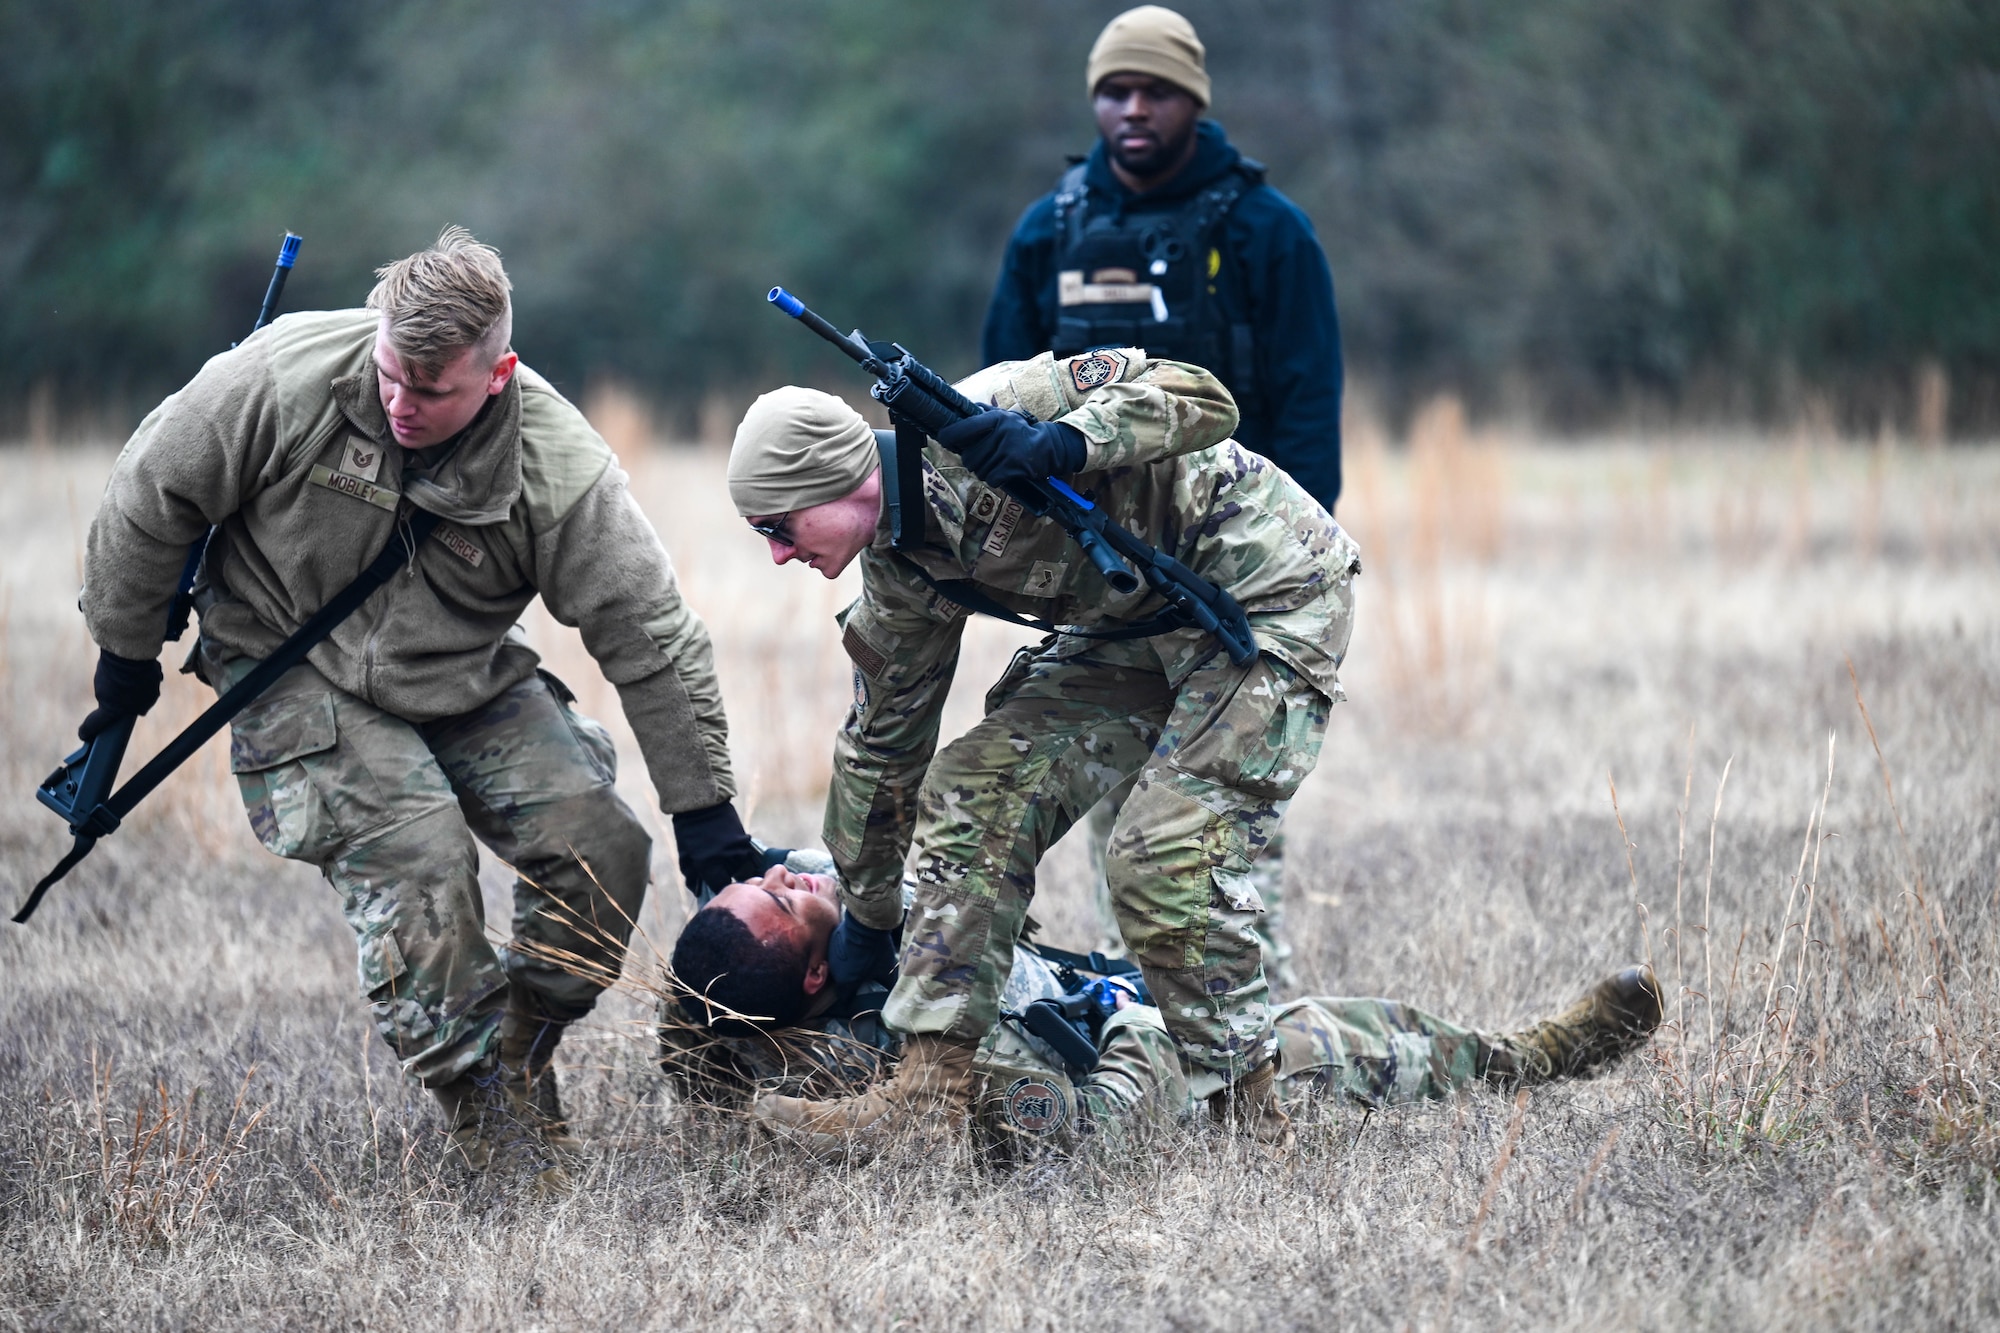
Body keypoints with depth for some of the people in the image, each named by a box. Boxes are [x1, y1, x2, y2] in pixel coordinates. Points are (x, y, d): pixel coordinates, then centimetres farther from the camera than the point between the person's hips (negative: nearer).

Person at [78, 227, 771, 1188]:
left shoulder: (557, 468, -22)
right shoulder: (283, 378, -25)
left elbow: (648, 636, -15)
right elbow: (152, 496, -10)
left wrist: (702, 809, -12)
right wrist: (126, 647, 1)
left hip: (465, 678, 3)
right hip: (297, 675, -3)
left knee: (601, 849, -11)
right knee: (416, 860, -22)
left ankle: (521, 1050, 12)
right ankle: (485, 1113, -7)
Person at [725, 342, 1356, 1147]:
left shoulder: (981, 418, -26)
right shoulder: (901, 573, -1)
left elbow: (1202, 400, -28)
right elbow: (882, 744, 12)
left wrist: (1059, 445, -42)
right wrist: (867, 921, 18)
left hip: (1265, 590, -8)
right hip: (1139, 621, 8)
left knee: (1168, 854, -19)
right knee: (977, 789, -5)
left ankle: (1249, 1111, -4)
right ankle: (930, 1085, -4)